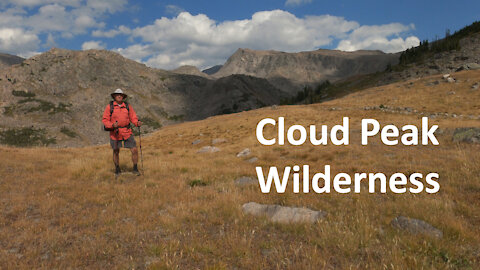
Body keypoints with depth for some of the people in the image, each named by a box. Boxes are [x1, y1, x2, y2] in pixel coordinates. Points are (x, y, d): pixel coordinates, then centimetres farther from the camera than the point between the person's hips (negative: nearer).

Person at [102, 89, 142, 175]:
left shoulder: (128, 106, 4)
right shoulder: (109, 106, -3)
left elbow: (133, 117, 6)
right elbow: (105, 120, -4)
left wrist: (137, 123, -15)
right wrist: (112, 125, -22)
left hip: (127, 132, 1)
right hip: (115, 133, -1)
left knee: (134, 150, -4)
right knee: (116, 152, 12)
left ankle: (135, 168, 12)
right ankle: (117, 169, 31)